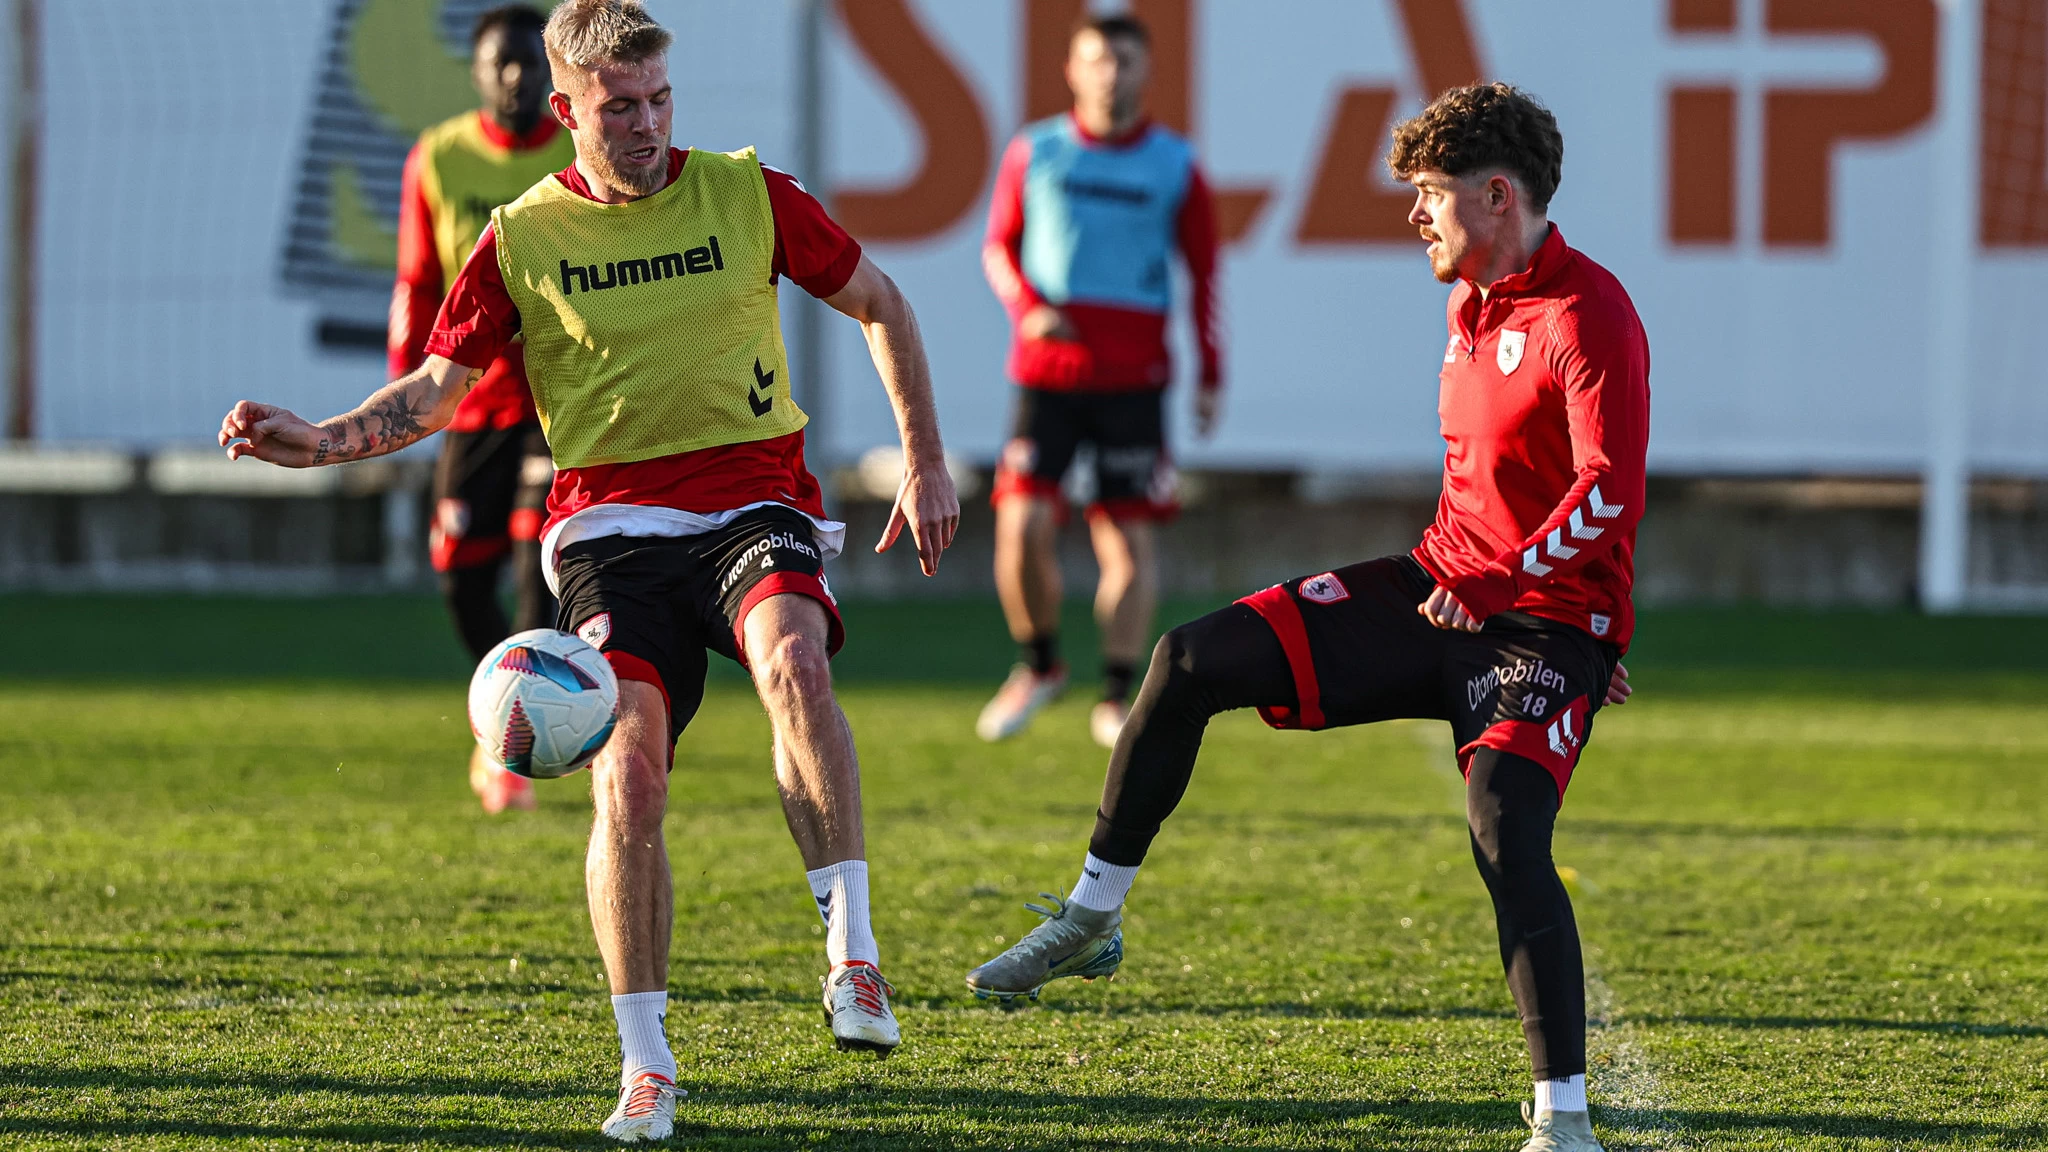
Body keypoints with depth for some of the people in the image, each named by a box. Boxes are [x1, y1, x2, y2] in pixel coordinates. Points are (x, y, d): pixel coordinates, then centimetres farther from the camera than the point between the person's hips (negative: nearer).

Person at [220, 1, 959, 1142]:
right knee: (628, 771, -16)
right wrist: (320, 441, -8)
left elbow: (879, 303, 15)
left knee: (793, 660, -34)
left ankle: (854, 956, -29)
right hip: (613, 522, 1)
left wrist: (927, 459, 10)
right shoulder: (521, 240, 4)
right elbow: (437, 388, 9)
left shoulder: (747, 194, 4)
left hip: (754, 500, 0)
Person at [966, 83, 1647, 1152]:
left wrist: (1496, 587, -30)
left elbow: (1610, 493, -26)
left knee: (1506, 834, -28)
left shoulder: (1589, 317, -17)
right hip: (1438, 585, 8)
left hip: (1545, 622, -8)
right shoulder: (1472, 305, 13)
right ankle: (1093, 918, 9)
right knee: (1192, 661, -3)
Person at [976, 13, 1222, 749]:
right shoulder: (1035, 154, 6)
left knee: (1130, 537, -3)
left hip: (1133, 378, 0)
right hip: (1047, 372, 0)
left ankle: (1117, 698, 6)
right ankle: (1038, 666, 13)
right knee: (1023, 523, -9)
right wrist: (1026, 308, -6)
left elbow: (1203, 274, 11)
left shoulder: (1175, 165, 5)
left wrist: (1209, 374, 5)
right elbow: (999, 246, 13)